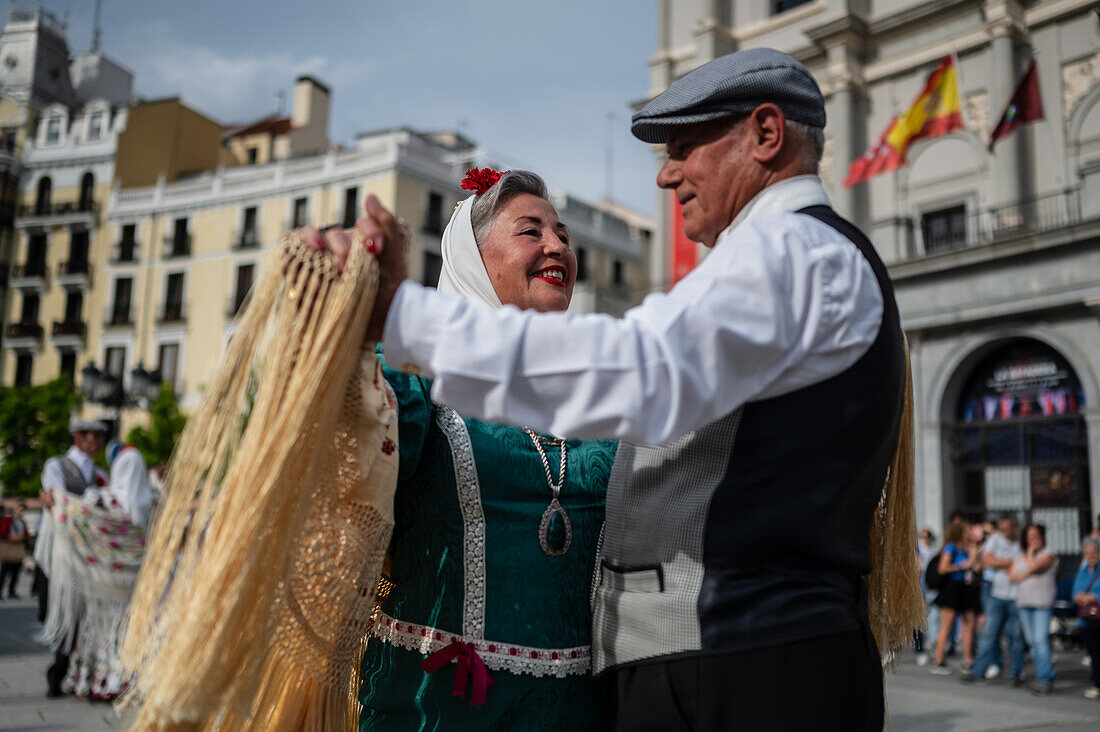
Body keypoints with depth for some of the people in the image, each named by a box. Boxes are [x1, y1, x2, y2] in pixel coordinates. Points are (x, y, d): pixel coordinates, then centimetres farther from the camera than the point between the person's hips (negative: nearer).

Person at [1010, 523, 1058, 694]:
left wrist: (1031, 552, 2)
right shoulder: (1020, 557, 20)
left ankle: (1045, 679, -14)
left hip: (1042, 603, -6)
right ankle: (1041, 675, 12)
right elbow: (1012, 576, 9)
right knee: (1032, 641, 6)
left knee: (1041, 640, -14)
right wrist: (1027, 575, -7)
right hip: (1024, 602, 6)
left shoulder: (1047, 554, 2)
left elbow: (1033, 567, -13)